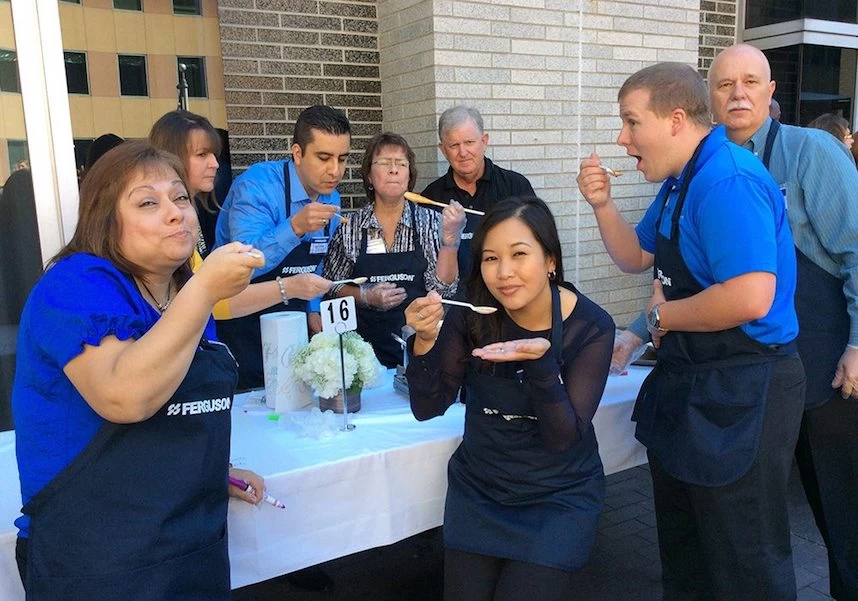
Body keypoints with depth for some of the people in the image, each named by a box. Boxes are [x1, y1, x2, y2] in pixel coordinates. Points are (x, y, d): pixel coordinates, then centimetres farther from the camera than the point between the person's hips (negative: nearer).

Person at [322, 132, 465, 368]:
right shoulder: (350, 228, 1)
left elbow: (443, 288, -5)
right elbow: (332, 286, 7)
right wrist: (366, 296, -10)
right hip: (368, 346, 0)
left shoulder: (431, 222, 0)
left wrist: (449, 238, -17)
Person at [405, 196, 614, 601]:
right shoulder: (471, 313, -13)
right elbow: (427, 408, -12)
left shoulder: (590, 326, -19)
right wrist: (425, 341, -30)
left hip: (559, 499, -2)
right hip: (477, 491, 3)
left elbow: (564, 438, -21)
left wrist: (540, 361, -37)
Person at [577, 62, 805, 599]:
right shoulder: (680, 182, 9)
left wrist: (663, 316, -17)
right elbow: (636, 257, 20)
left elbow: (750, 298, -34)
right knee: (684, 555, 25)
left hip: (740, 395, -10)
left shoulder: (727, 181, -23)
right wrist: (604, 205, 2)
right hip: (688, 385, 10)